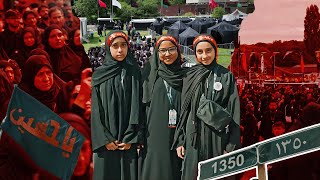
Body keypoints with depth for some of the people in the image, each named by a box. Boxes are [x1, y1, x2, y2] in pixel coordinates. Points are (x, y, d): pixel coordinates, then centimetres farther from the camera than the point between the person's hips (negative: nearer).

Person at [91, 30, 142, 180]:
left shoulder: (134, 73, 3)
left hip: (128, 141, 0)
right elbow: (96, 110, 0)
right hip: (105, 139, 0)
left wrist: (130, 138, -10)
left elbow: (137, 106, -3)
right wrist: (105, 139, -9)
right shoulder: (99, 75, 3)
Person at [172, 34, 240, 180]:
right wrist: (179, 141, 4)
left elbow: (234, 112, -2)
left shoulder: (226, 76, 1)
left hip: (218, 138, -1)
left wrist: (232, 146, -7)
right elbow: (183, 109, 10)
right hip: (194, 138, 2)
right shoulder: (190, 77, 7)